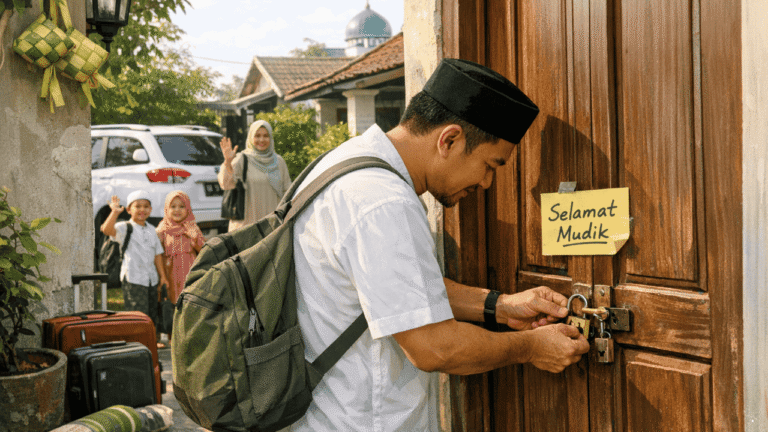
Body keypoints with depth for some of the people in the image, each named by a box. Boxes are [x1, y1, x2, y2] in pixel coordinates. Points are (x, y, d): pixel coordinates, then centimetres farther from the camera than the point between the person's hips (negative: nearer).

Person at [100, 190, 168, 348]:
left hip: (151, 277, 7)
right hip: (133, 278, -7)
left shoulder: (151, 230, 13)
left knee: (153, 312, 15)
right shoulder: (125, 228, -8)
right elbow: (107, 229, -28)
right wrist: (115, 212, -41)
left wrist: (162, 275, 15)